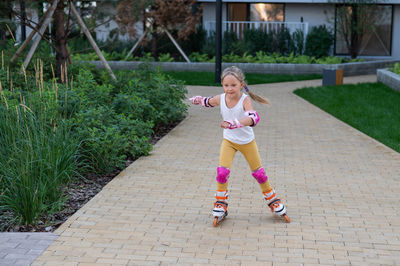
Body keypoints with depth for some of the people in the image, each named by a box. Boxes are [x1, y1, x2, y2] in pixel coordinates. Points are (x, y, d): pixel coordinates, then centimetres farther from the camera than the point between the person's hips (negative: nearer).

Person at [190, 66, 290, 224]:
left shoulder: (245, 100, -29)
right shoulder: (220, 99, -16)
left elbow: (253, 117, -50)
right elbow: (208, 102, 9)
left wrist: (234, 123, -64)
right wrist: (197, 99, 26)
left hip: (247, 142, -2)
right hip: (229, 141, 2)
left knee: (259, 173, 9)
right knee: (222, 171, -14)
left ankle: (273, 201, 33)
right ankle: (220, 206, 5)